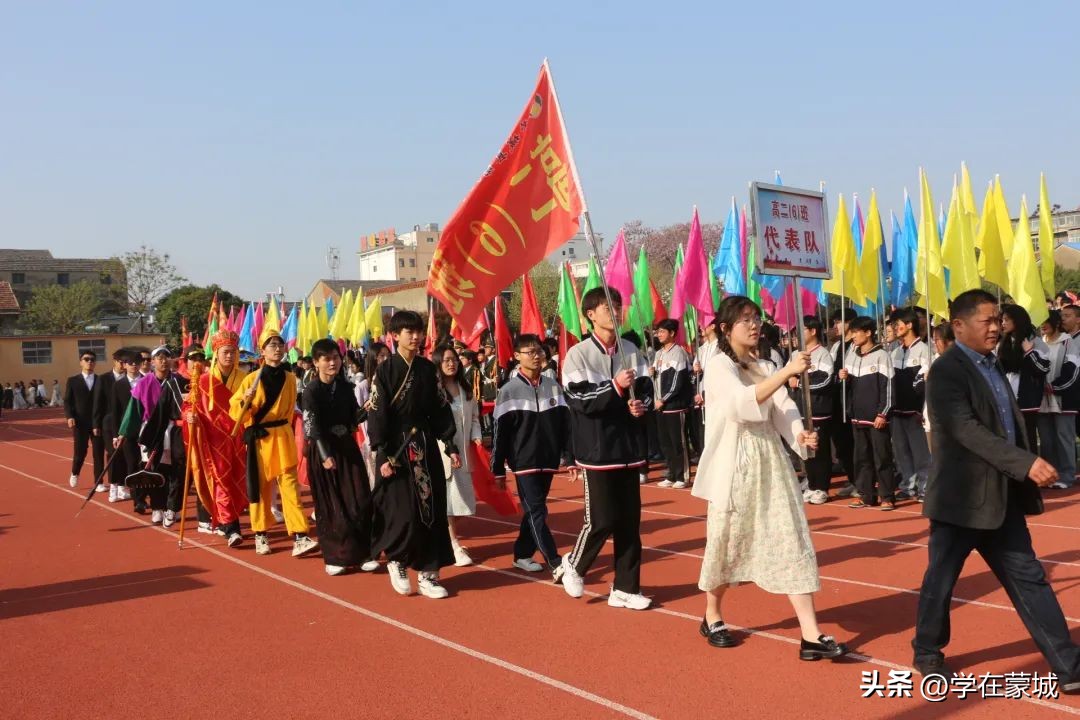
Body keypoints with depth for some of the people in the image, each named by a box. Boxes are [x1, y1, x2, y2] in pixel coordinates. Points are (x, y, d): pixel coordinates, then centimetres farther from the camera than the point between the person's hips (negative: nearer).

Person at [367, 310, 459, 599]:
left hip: (426, 445, 4)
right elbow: (377, 415, -8)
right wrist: (383, 455, -15)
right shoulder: (385, 371, -6)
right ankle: (396, 562, 20)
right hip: (397, 447, -4)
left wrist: (450, 446, 5)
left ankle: (427, 573, 10)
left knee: (431, 509, 2)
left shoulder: (427, 368, 6)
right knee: (403, 512, -6)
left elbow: (441, 409, 9)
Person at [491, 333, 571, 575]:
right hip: (524, 462, -4)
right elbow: (500, 432, -5)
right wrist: (498, 469, -5)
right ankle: (556, 564, -8)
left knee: (533, 510, 14)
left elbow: (565, 424, 8)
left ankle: (522, 555, 28)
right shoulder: (509, 391, -5)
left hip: (548, 460, 4)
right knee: (536, 512, -7)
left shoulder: (553, 387, 5)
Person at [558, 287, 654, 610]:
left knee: (630, 520, 8)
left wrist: (642, 405, -10)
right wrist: (616, 387, -23)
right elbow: (579, 400, -15)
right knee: (601, 520, -3)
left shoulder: (631, 350, 8)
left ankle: (625, 588, 19)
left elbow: (647, 388, 12)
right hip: (598, 450, -5)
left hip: (629, 447, 5)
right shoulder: (578, 354, -6)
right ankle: (572, 566, 24)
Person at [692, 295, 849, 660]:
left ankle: (810, 634, -1)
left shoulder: (765, 367, 13)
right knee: (727, 544, 7)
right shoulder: (718, 366, -9)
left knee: (793, 542, -2)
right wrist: (787, 372, -36)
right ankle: (712, 617, 30)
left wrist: (801, 434, -23)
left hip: (772, 462, 6)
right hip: (735, 466, -6)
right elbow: (743, 402, -28)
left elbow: (783, 409, -2)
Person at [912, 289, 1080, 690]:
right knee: (941, 580, 7)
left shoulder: (992, 365, 13)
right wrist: (1027, 463, -30)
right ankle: (927, 653, 25)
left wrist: (1025, 473, 11)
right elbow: (968, 431, -25)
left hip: (1002, 498, 8)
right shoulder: (947, 371, -14)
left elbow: (1008, 426, 16)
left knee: (1028, 577, 8)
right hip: (961, 497, -7)